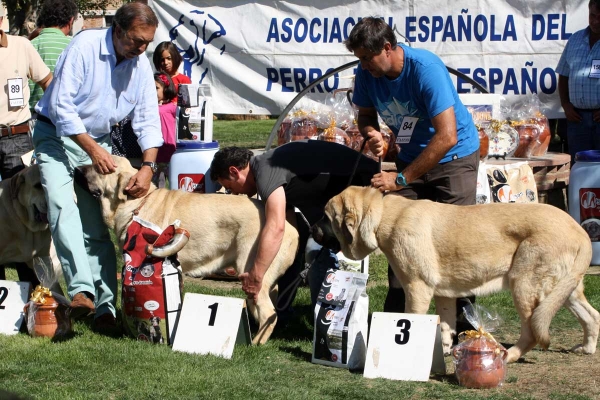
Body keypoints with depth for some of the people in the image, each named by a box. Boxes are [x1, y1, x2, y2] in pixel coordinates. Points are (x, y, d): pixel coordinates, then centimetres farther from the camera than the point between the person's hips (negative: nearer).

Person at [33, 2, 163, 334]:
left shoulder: (140, 64, -2)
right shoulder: (84, 47, -20)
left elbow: (147, 120, 1)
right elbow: (61, 106, -21)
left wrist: (148, 166, -13)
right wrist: (92, 149, -23)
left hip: (99, 142, 5)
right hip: (57, 136, -5)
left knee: (98, 226, 1)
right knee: (63, 207, -26)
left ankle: (104, 308, 2)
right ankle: (82, 290, -37)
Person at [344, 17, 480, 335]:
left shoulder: (426, 68, -30)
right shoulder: (367, 73, -11)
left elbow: (446, 136, -33)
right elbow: (366, 114, 9)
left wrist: (400, 179, -31)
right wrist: (370, 133, -18)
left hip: (454, 156, -6)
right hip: (411, 157, 6)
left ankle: (463, 317, -5)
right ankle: (395, 317, 2)